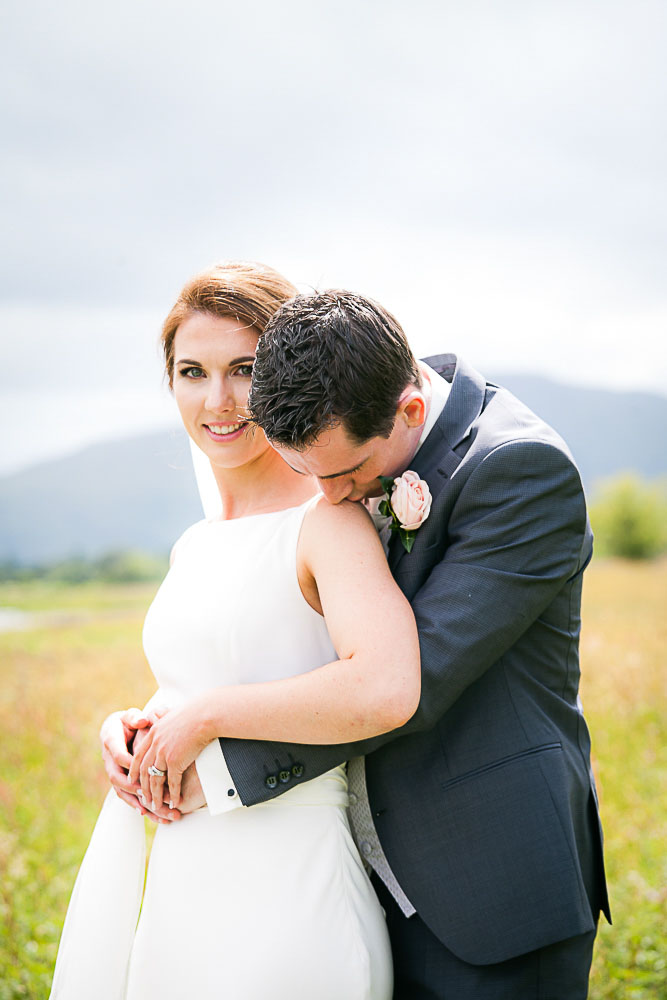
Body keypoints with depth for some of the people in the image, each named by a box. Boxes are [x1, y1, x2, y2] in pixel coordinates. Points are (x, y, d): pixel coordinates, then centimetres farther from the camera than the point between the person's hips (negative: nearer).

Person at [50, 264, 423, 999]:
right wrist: (131, 733, -1)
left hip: (287, 905, -7)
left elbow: (385, 690, -29)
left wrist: (204, 716, -19)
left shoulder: (329, 521, -13)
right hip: (182, 903, 7)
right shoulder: (193, 549, 11)